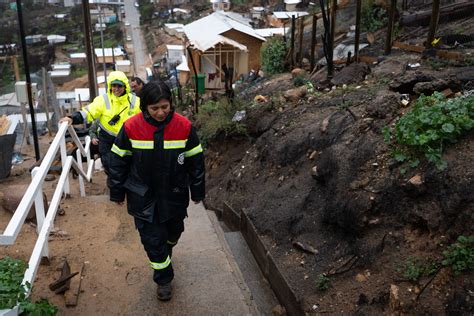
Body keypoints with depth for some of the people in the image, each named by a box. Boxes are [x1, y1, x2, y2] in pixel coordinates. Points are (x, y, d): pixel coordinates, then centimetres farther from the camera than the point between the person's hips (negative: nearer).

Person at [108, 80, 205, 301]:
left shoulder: (184, 127, -14)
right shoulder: (131, 127, -15)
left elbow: (195, 161, -3)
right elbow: (119, 161, -3)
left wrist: (197, 191, 3)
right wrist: (117, 192, 3)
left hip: (175, 195, 2)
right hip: (143, 197, -1)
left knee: (174, 230, 21)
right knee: (152, 238, 3)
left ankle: (165, 254, 56)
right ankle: (163, 278, 27)